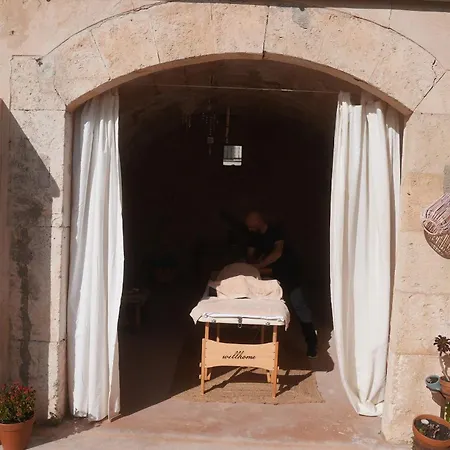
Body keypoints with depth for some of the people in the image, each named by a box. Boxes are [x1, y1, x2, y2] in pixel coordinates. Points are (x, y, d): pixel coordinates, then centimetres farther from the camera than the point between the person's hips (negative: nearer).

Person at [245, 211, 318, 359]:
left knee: (298, 304, -12)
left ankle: (311, 342, -10)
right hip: (270, 274, 7)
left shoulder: (276, 231, -19)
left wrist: (258, 266, -36)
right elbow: (250, 257, -1)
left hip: (287, 272, -6)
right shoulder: (253, 236, -1)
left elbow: (277, 252, -32)